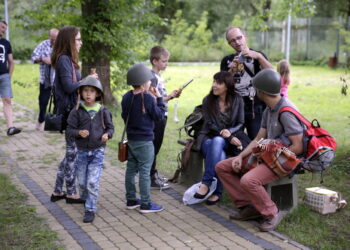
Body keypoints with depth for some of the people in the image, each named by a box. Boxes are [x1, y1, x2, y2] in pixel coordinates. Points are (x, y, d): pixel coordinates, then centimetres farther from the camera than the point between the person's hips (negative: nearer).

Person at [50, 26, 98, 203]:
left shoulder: (68, 59, 14)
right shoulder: (63, 59, -15)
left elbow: (72, 84, 10)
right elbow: (69, 87, -21)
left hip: (73, 110, 10)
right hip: (69, 111, -10)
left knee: (72, 152, 15)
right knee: (73, 152, 1)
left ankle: (57, 191, 22)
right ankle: (71, 193, 13)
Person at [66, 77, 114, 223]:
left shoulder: (103, 111, -6)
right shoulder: (77, 111, -5)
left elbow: (110, 127, 2)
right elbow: (70, 129, -4)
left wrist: (107, 134, -19)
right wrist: (79, 132, -24)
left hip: (98, 151, -2)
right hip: (82, 151, 2)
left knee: (93, 182, -9)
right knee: (82, 181, 13)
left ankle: (90, 209, 0)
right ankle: (86, 200, 41)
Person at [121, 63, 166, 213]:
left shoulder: (127, 97, 3)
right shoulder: (147, 98, -18)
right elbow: (159, 115, -11)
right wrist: (159, 98, -1)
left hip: (131, 139, 7)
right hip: (144, 141, -7)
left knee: (131, 169, 13)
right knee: (144, 172, -2)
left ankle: (131, 200, 22)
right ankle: (145, 204, 3)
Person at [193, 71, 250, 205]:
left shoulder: (237, 100, 3)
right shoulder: (208, 100, 1)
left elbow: (240, 124, 4)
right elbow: (210, 124, -4)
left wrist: (229, 132, -19)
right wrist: (229, 138, -16)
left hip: (231, 136, 0)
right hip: (209, 136, 0)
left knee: (217, 141, -37)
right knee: (220, 156, -35)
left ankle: (206, 183, -38)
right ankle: (217, 192, -32)